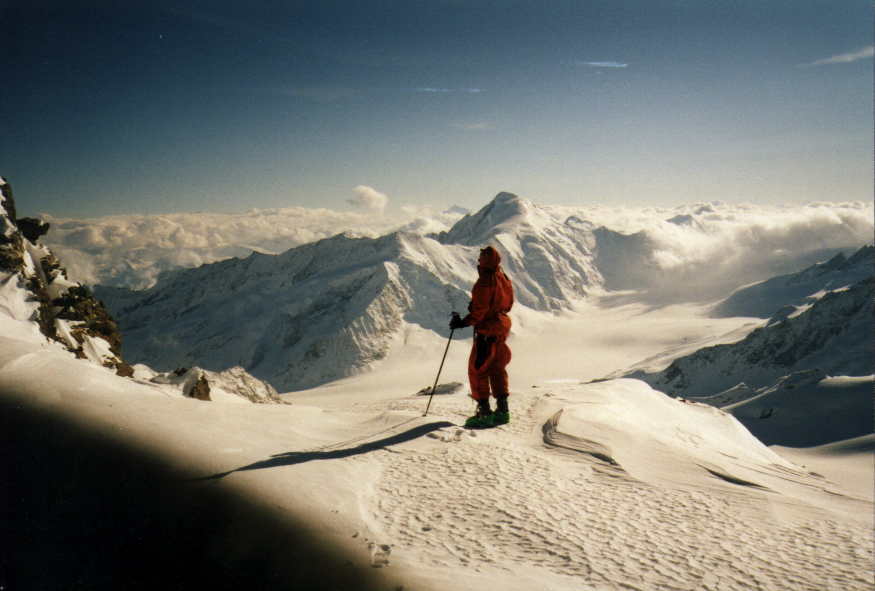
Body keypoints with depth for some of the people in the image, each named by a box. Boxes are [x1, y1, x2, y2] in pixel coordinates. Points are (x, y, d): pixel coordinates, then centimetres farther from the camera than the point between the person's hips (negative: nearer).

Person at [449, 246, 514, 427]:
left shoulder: (484, 282, -19)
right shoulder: (503, 278, 7)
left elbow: (479, 311, -22)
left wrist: (463, 322, -15)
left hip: (487, 331, -9)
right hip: (502, 326, 9)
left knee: (477, 369, -1)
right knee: (497, 368, 17)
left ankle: (484, 410, -2)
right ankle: (502, 409, 19)